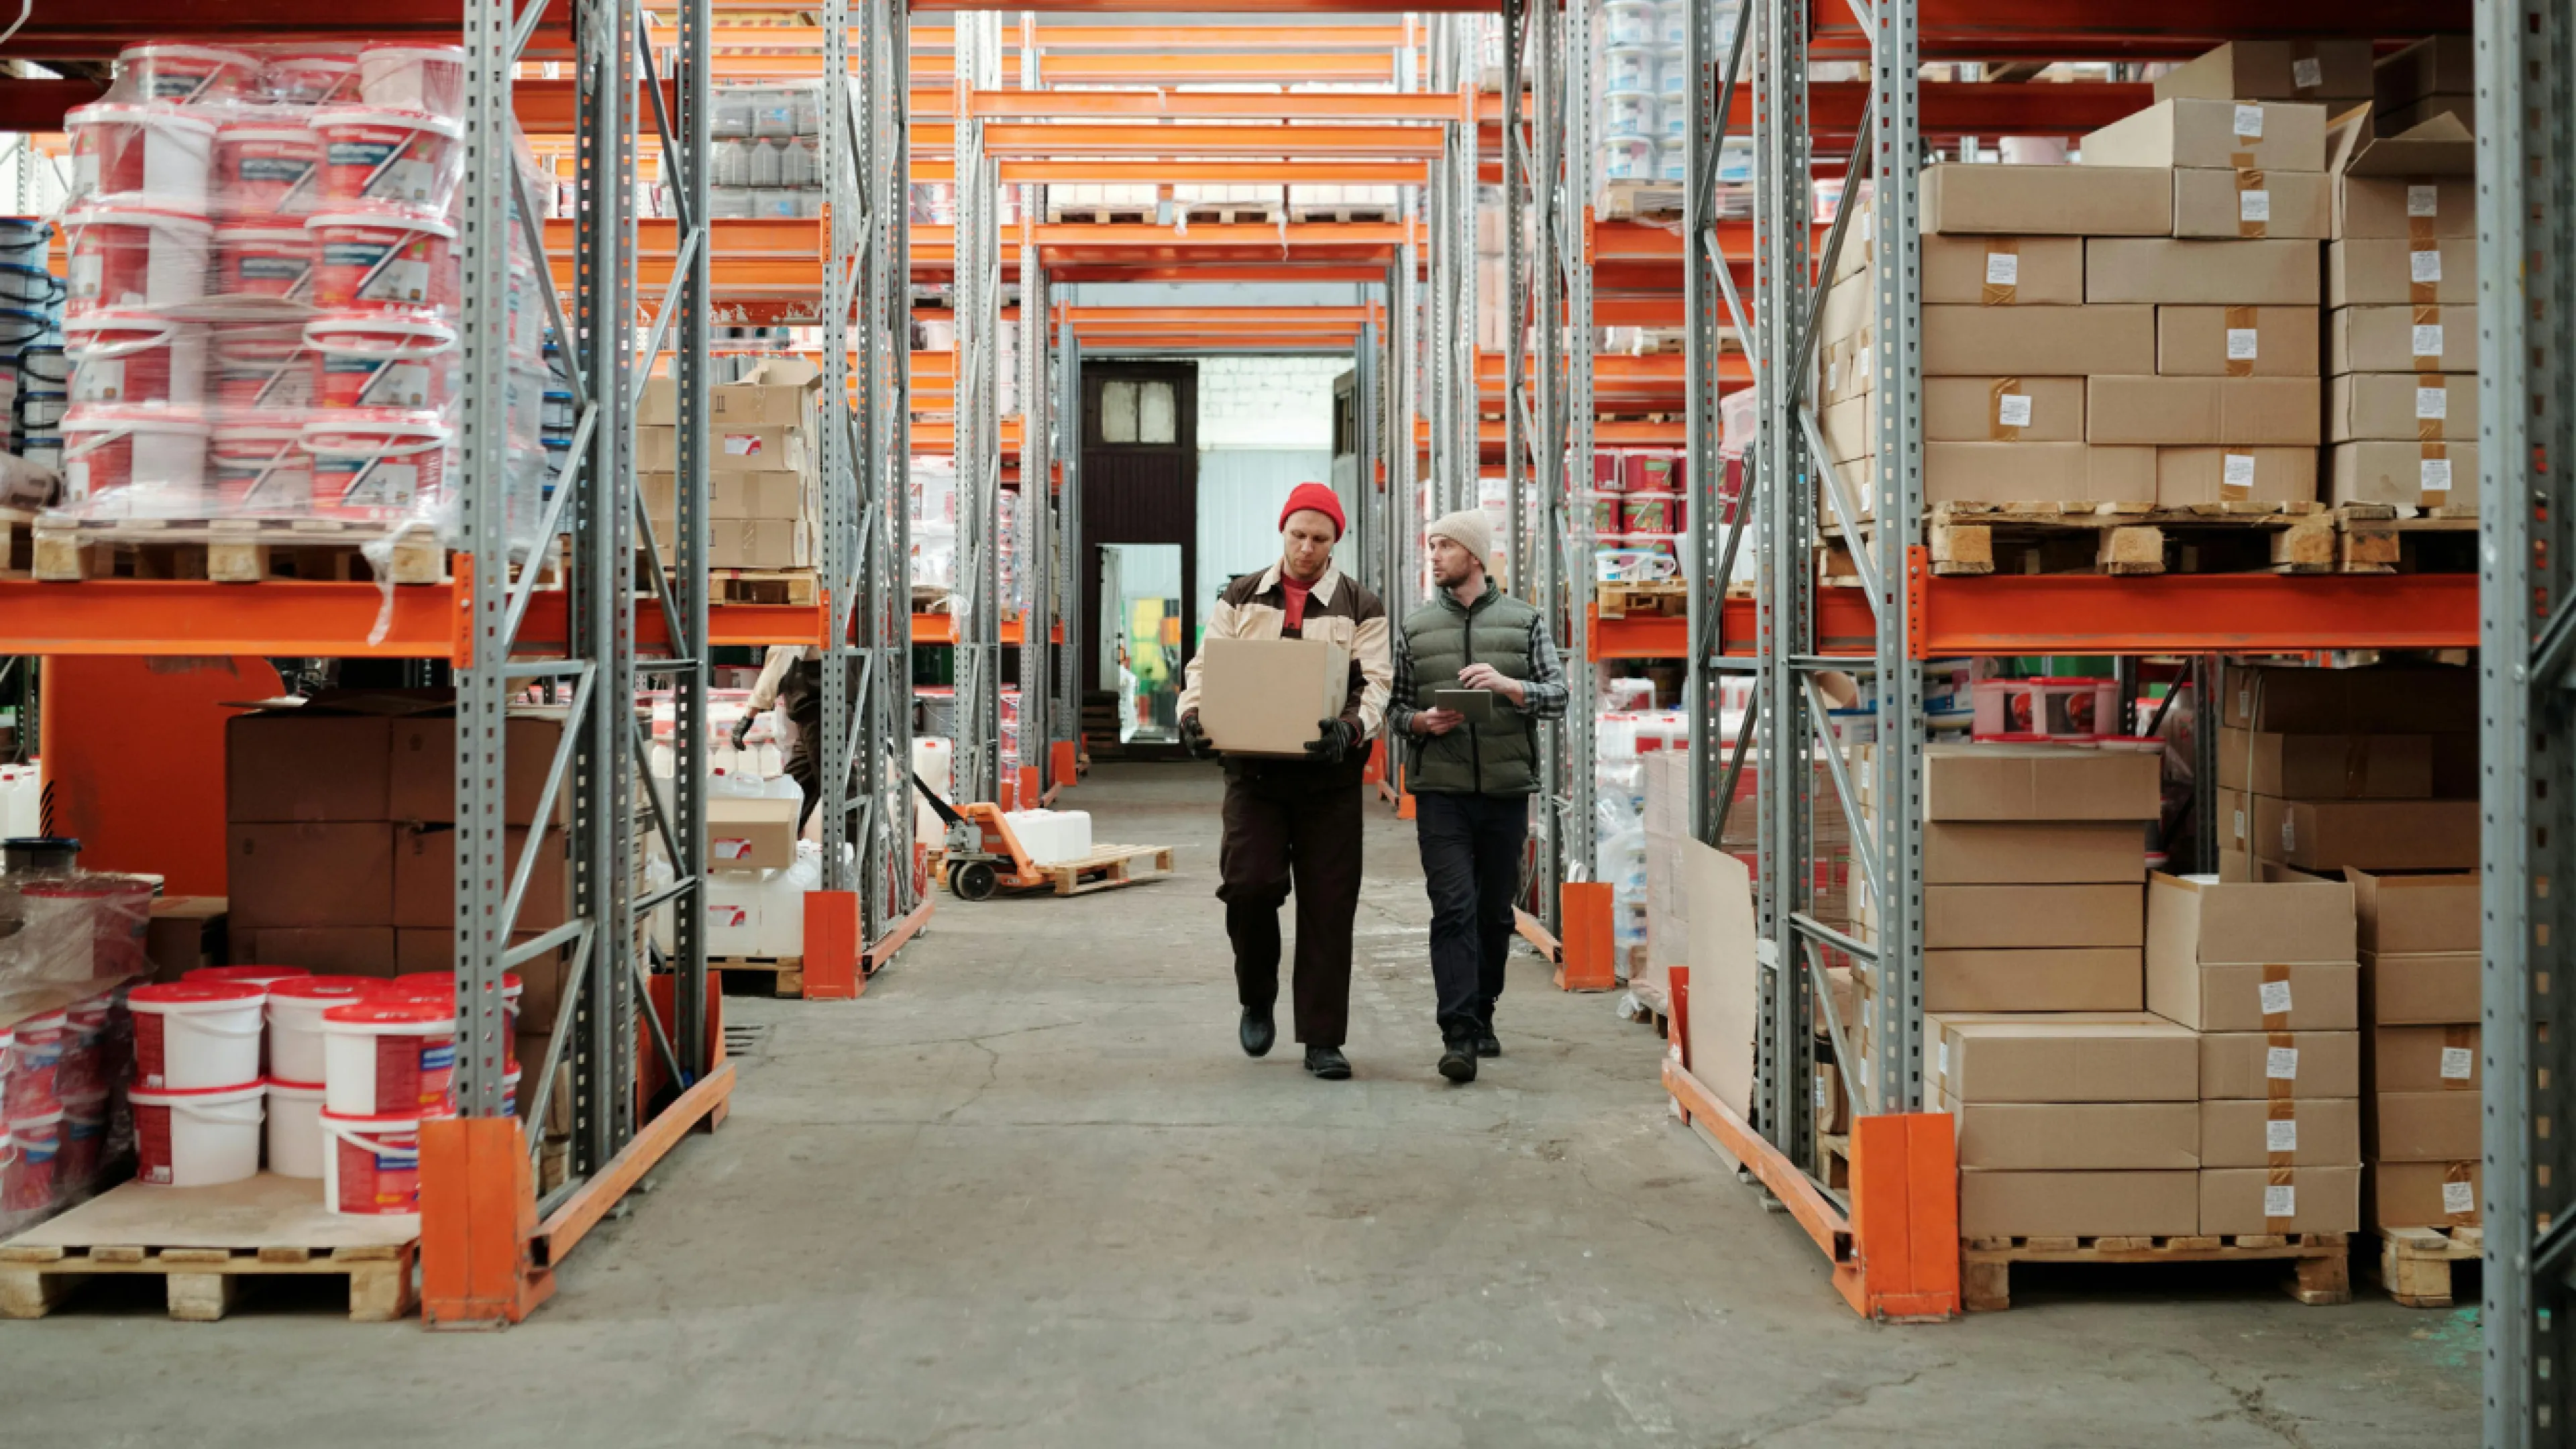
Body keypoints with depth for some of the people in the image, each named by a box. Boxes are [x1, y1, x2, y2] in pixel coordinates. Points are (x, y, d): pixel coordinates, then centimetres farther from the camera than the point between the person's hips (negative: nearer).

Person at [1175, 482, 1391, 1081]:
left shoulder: (1360, 607, 6)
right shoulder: (1240, 599, 12)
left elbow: (1374, 683, -6)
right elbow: (1206, 667, 6)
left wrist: (1350, 729, -27)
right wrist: (1192, 715, -16)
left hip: (1327, 772, -1)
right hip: (1253, 768, 1)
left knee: (1328, 904, 0)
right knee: (1249, 884, -12)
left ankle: (1323, 1039, 8)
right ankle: (1257, 1000, 15)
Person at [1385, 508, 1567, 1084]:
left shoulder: (1524, 622, 7)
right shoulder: (1415, 628, 9)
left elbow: (1557, 696, 2)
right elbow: (1394, 708, 12)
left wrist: (1507, 685, -16)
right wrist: (1422, 721, -9)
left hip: (1506, 791, 1)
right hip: (1440, 793, -1)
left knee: (1496, 912, 9)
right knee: (1453, 909, -11)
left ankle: (1482, 1016, 26)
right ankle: (1459, 1036, -13)